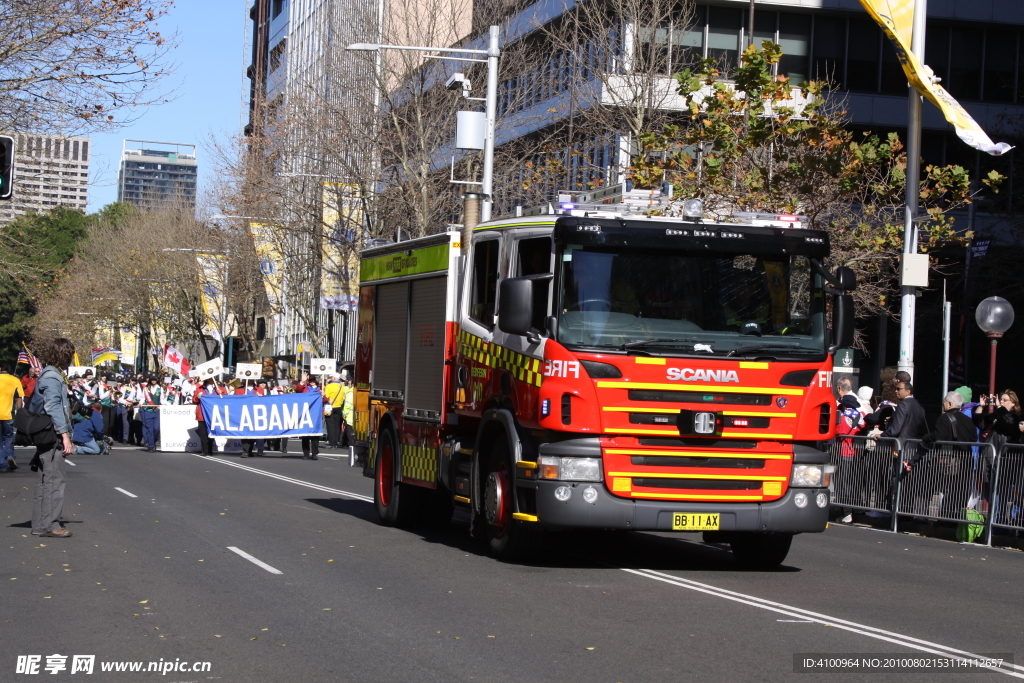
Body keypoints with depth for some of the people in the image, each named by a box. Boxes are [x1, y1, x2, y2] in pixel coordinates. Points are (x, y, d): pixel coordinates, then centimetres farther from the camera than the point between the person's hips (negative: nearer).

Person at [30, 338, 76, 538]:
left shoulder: (49, 375, 18)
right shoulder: (52, 378, -13)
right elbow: (54, 408, -20)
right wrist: (65, 435, -23)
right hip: (52, 437, -10)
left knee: (45, 480, 13)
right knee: (54, 479, -9)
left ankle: (40, 525, 17)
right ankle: (49, 524, -8)